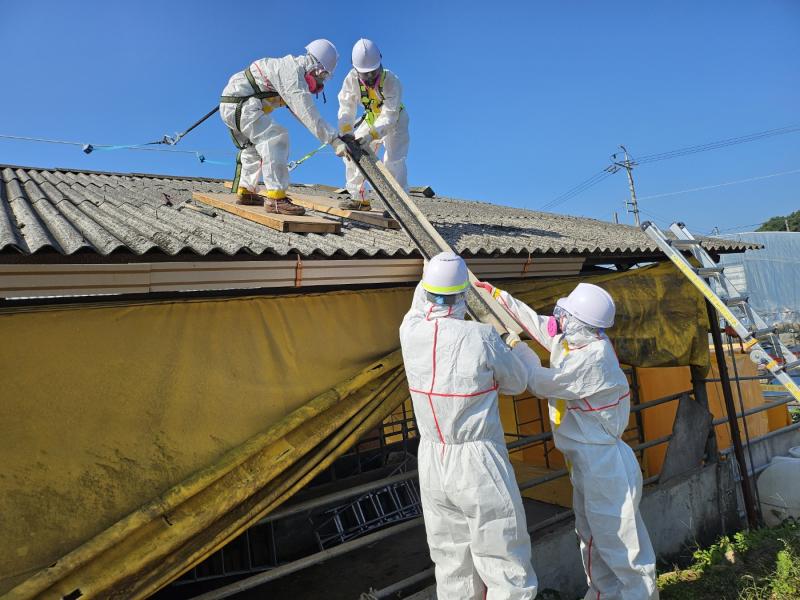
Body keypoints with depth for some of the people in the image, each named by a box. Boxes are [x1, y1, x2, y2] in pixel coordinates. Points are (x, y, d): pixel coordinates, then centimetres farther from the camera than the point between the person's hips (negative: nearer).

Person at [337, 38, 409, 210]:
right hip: (371, 119, 5)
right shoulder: (352, 78, -22)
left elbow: (389, 117, -38)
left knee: (393, 160, -22)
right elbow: (346, 108, -24)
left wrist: (371, 136, -51)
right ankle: (358, 198, 10)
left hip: (395, 121, -5)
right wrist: (346, 134, -40)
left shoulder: (391, 81, -33)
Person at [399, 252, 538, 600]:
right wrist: (522, 347, 19)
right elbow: (515, 383, -1)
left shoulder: (410, 333, -7)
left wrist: (431, 277, 34)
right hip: (480, 466, -5)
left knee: (454, 571, 20)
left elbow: (419, 307, 18)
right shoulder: (481, 337, -18)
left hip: (432, 464, 5)